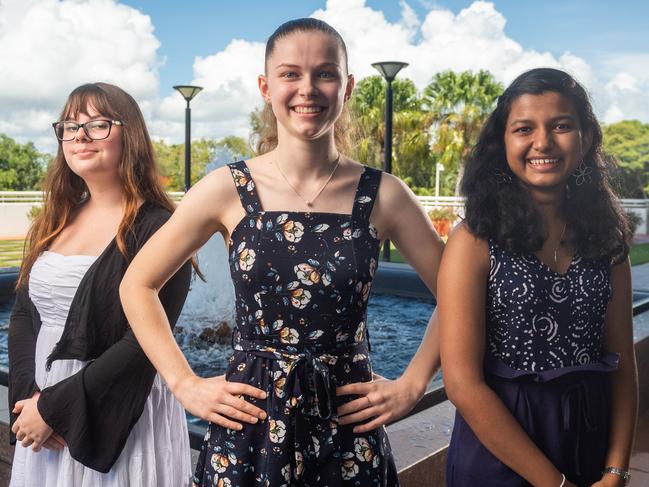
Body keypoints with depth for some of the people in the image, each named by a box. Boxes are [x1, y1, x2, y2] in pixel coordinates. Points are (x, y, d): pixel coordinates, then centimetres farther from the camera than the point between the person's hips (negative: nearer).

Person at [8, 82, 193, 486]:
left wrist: (53, 407, -15)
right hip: (40, 411, 6)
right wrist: (27, 395, -8)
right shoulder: (56, 221, 6)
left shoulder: (157, 228, -15)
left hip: (119, 420, -6)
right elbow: (23, 315, 7)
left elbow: (143, 344, -19)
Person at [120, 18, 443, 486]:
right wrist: (185, 384, -3)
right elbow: (137, 286, 2)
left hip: (349, 432, 1)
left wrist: (410, 386, -3)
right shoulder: (227, 189, -6)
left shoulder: (384, 195, -5)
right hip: (248, 428, 0)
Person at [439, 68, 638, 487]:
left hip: (594, 444, 4)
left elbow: (622, 366, 3)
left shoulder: (606, 238, 0)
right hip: (499, 453, -4)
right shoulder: (475, 241, -14)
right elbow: (463, 384, -18)